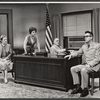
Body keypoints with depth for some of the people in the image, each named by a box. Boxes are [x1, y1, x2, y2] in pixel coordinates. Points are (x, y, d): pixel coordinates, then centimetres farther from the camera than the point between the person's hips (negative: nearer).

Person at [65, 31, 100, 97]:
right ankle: (78, 87, -2)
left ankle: (85, 89, -19)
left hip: (94, 65, -7)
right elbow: (78, 52, 21)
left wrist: (89, 64, -25)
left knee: (83, 70, -34)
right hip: (85, 64, 7)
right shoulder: (84, 46, 10)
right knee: (73, 69, -6)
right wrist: (71, 55, 2)